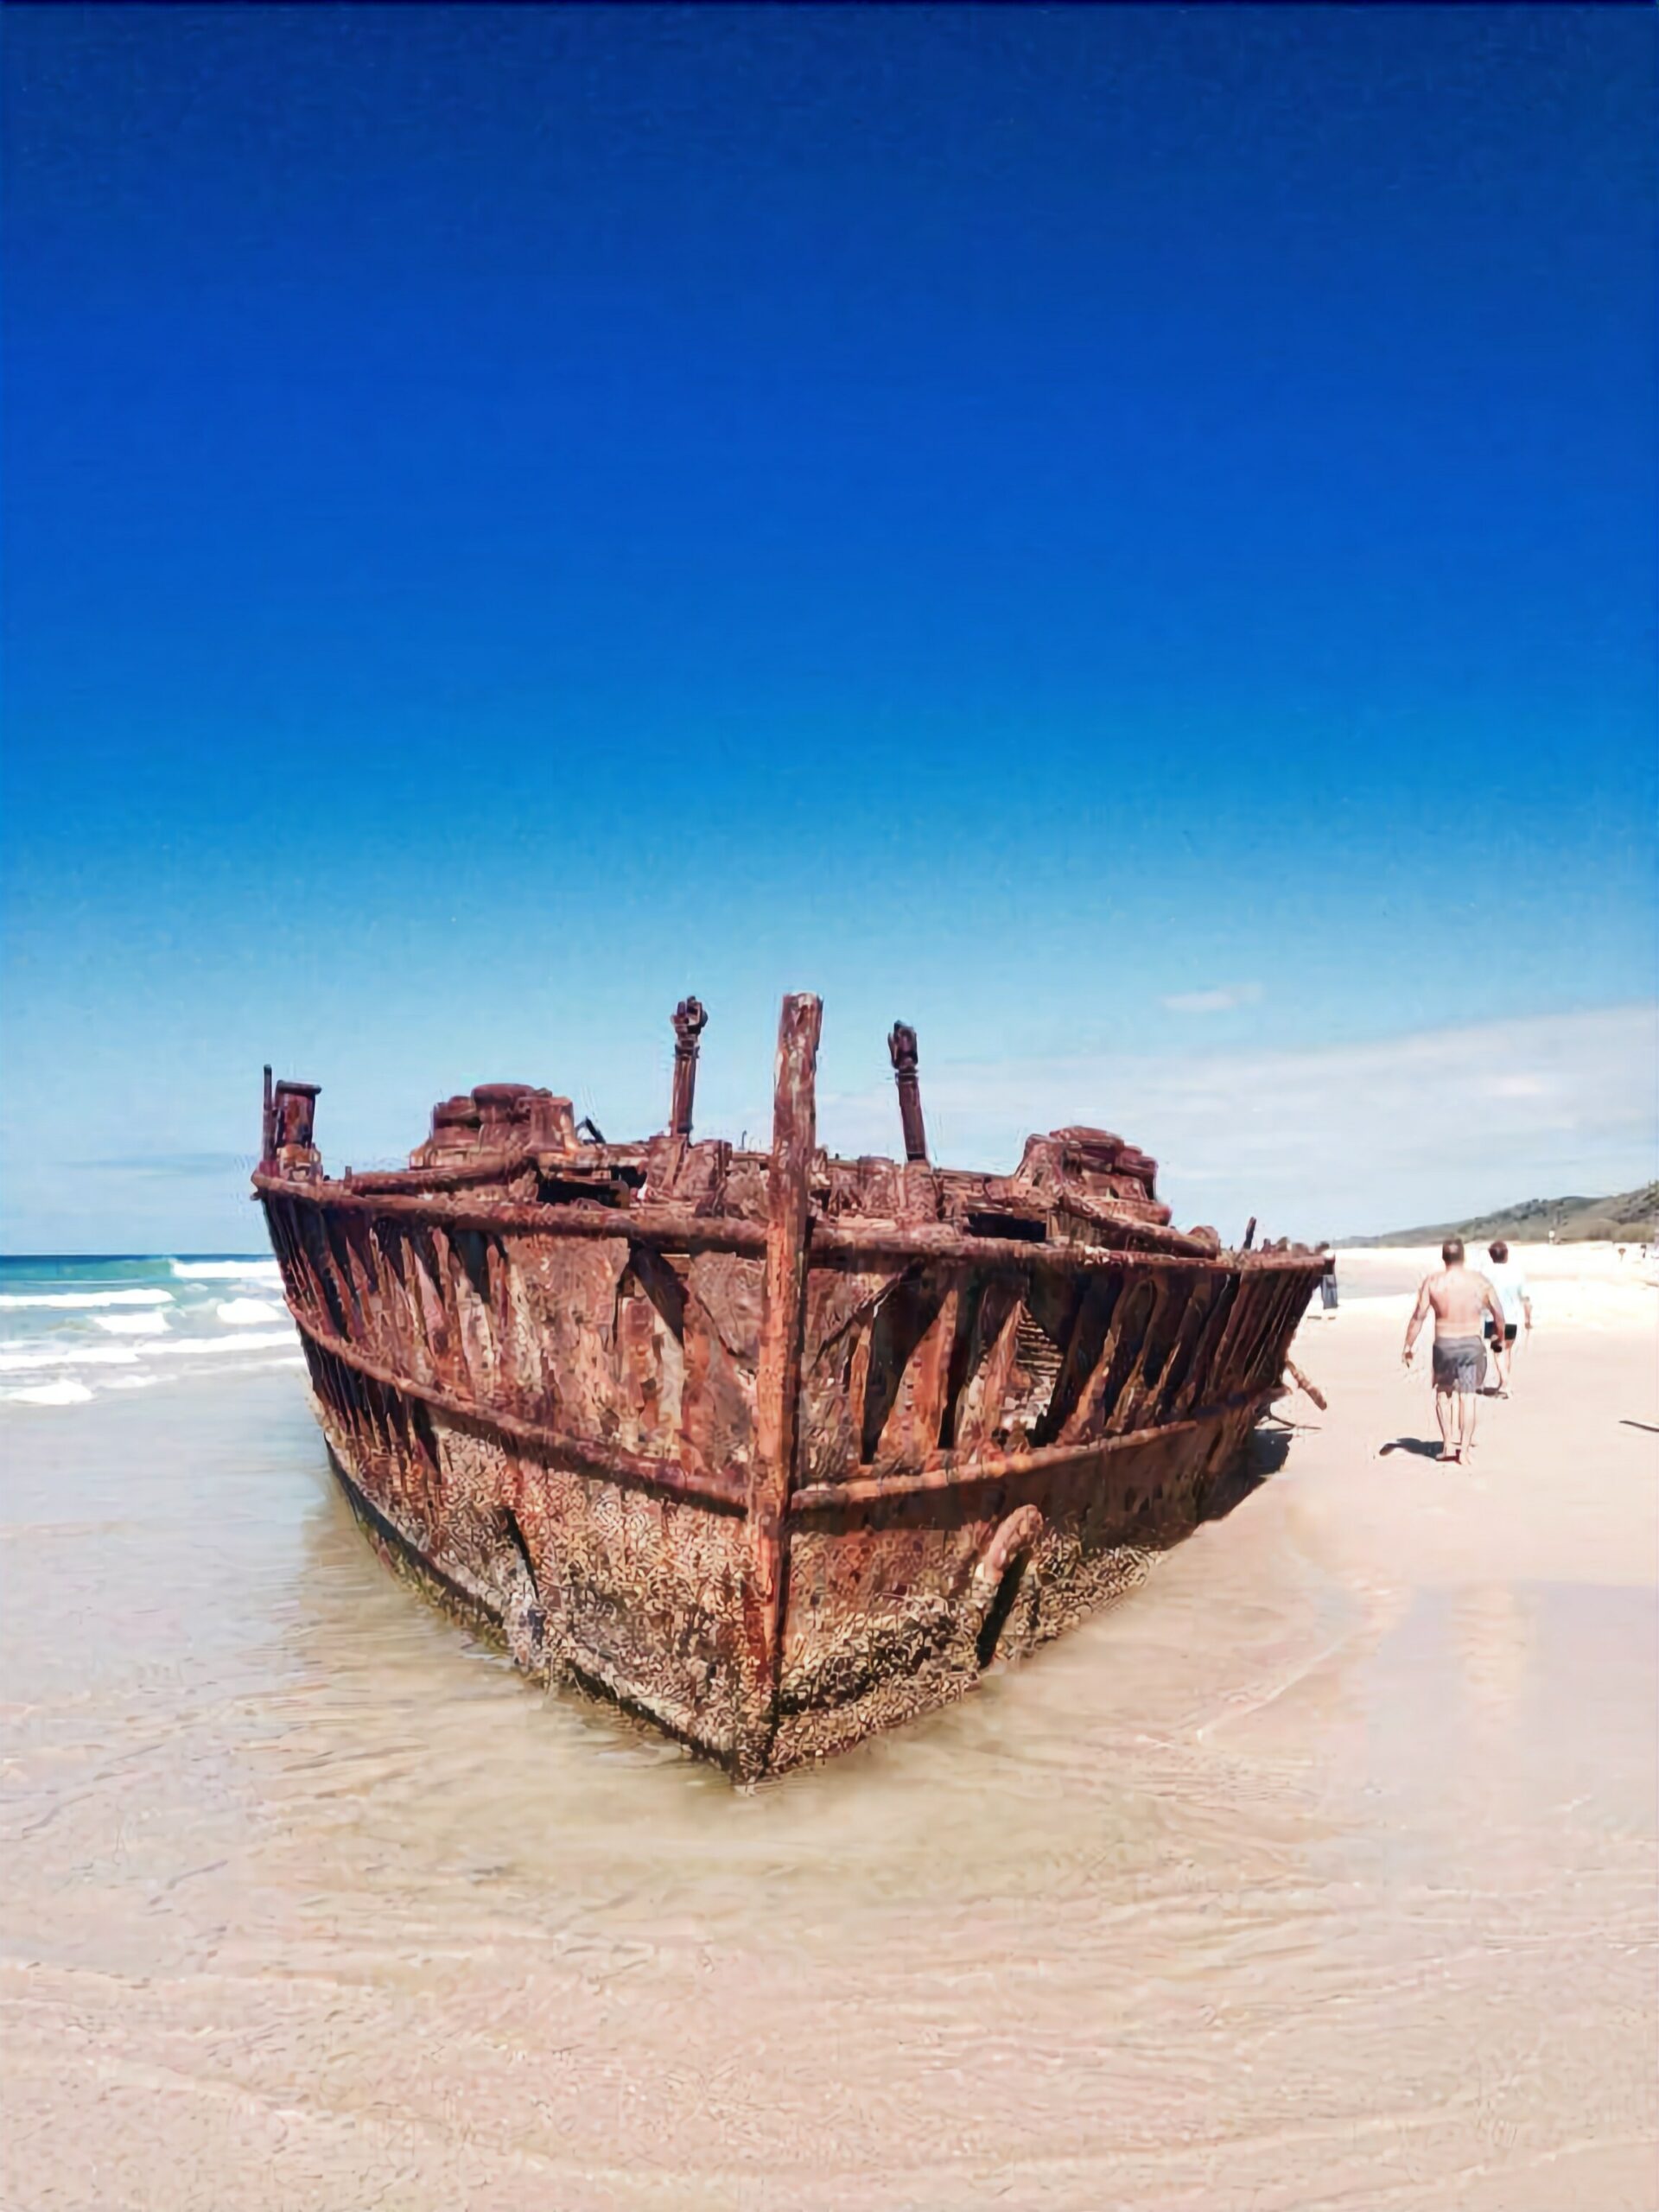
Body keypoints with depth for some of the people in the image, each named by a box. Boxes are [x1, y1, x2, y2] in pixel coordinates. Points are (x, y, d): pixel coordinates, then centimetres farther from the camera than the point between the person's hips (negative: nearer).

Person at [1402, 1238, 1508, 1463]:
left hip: (1444, 1345, 0)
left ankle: (1448, 1444, 14)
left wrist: (1408, 1347, -1)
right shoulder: (1479, 1282, -4)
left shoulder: (1432, 1282, -7)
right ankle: (1465, 1448, 7)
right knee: (1467, 1396, 8)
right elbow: (1498, 1314, 2)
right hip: (1472, 1345, 0)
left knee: (1443, 1393, 18)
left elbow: (1418, 1316, -8)